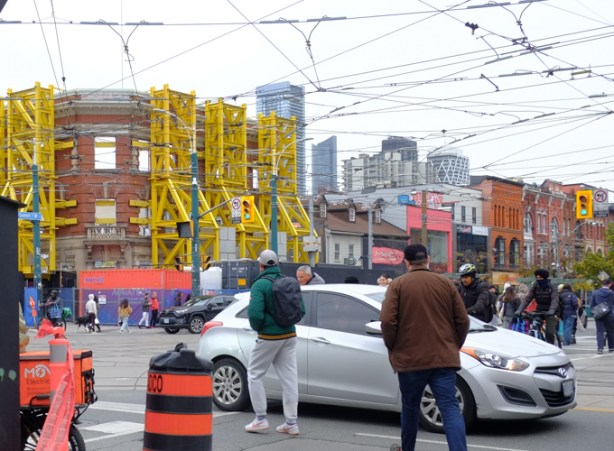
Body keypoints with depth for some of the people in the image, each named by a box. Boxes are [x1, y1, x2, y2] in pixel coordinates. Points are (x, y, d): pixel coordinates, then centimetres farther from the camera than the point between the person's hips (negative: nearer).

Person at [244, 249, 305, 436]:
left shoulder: (260, 284, -14)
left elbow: (255, 313, -23)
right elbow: (301, 309, 9)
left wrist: (257, 327, -3)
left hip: (269, 337, -6)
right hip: (289, 335, 6)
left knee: (254, 374, 9)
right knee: (289, 378, 8)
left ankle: (261, 418, 8)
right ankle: (291, 422, 10)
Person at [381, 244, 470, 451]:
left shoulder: (398, 285, -2)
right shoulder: (446, 283, 6)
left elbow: (387, 321, -10)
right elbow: (463, 320, 5)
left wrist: (393, 348, 5)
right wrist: (454, 346, 18)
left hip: (410, 357, -1)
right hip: (444, 357, 1)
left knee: (410, 407, 17)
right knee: (450, 407, -2)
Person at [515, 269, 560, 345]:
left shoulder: (552, 288, -10)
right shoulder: (534, 287, 0)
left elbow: (555, 300, -24)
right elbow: (527, 298, -8)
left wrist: (552, 311, -44)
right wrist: (520, 310, -23)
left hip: (549, 312, -3)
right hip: (539, 311, 3)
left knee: (549, 333, -15)